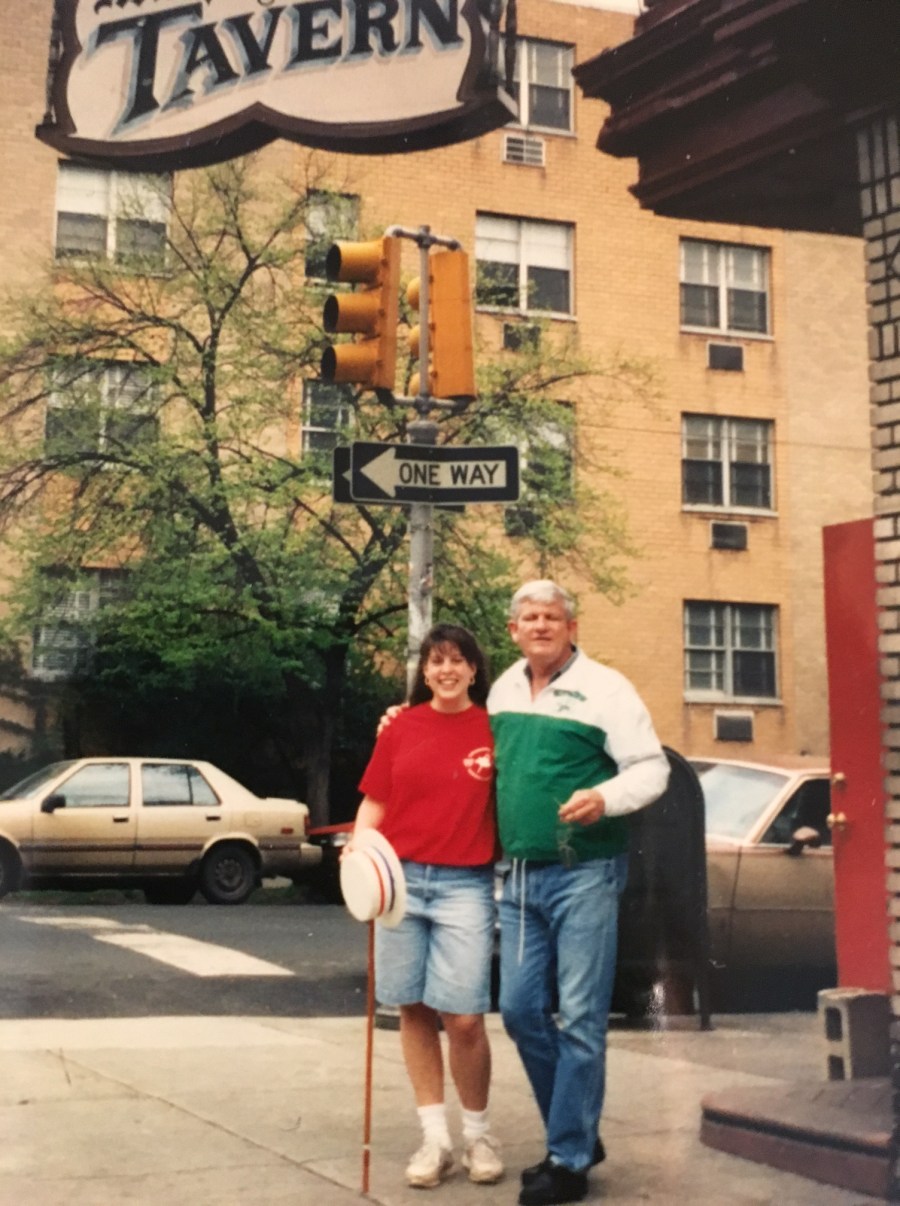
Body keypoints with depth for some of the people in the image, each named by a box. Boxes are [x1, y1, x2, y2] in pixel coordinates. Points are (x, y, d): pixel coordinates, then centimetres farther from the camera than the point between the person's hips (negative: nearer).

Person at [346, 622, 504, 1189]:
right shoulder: (401, 728, 7)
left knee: (464, 1018, -7)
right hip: (402, 880, 3)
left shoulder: (493, 729, 2)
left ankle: (478, 1133, 14)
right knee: (415, 1010, 7)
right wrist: (359, 846, -7)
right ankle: (436, 1138, 18)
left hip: (465, 885, -2)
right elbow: (375, 801, 9)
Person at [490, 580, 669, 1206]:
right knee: (521, 1011, 9)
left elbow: (652, 768, -9)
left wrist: (604, 797, -26)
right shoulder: (502, 690, 12)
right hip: (520, 876, 7)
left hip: (584, 873, -6)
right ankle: (580, 1134, 25)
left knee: (580, 1020, -2)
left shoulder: (603, 686, -6)